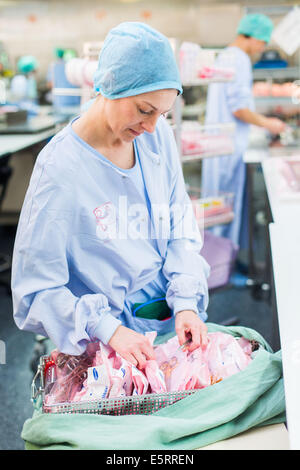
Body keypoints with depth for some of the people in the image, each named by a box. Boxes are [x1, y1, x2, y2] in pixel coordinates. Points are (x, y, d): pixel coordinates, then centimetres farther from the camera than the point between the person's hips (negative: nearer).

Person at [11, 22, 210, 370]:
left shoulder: (159, 136, -1)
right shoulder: (61, 167, -17)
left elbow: (181, 227, 6)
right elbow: (37, 288, -14)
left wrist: (187, 302, -8)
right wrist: (109, 330, -25)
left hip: (176, 317, 5)